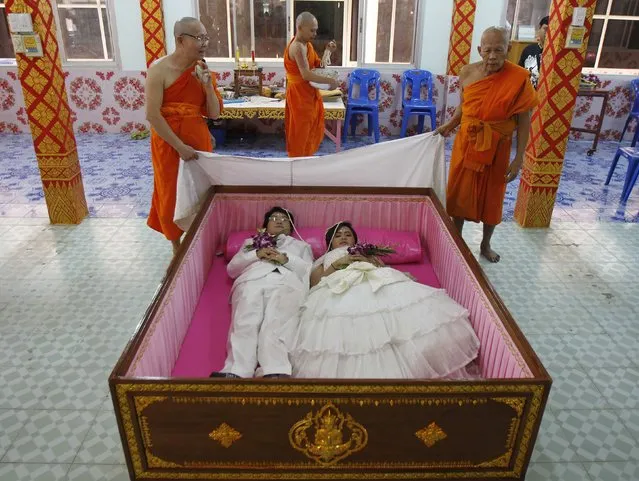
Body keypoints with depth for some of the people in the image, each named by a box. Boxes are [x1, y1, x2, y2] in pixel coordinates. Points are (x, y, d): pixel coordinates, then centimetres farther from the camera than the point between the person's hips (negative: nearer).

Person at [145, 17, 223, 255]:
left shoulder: (203, 70, 1)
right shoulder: (160, 70, -14)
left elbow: (214, 114, -1)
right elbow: (152, 115, -17)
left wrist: (208, 86, -16)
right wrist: (179, 146, -18)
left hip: (199, 141, 4)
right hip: (169, 144, -4)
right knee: (172, 195, 7)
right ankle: (177, 248, 25)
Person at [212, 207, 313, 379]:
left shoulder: (301, 246, 38)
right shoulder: (251, 242, 39)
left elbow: (310, 271, 18)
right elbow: (231, 268, 24)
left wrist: (286, 259, 1)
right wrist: (256, 254, 7)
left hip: (288, 284, -1)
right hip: (251, 282, 1)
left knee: (275, 327, -33)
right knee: (244, 325, -32)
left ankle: (276, 374, -53)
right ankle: (235, 373, -48)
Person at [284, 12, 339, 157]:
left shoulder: (307, 44, 8)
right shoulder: (298, 47, -22)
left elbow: (318, 65, 16)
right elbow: (306, 74, -34)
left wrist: (328, 51, -1)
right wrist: (330, 80, -28)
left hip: (310, 93, 10)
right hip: (299, 94, -10)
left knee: (311, 129, 17)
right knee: (300, 132, 0)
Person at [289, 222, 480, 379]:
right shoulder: (325, 259, 37)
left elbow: (384, 268, 21)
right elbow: (314, 282, 15)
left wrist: (370, 261, 2)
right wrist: (338, 263, 5)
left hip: (377, 282, 2)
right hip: (339, 289, -2)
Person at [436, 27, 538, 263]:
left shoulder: (519, 78, -15)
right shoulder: (467, 73, -5)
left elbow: (523, 120, -11)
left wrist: (519, 158, -12)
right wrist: (449, 125, -4)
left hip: (496, 149, -2)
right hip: (465, 144, 3)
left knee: (491, 198, 12)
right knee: (459, 193, 11)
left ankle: (486, 244, 33)